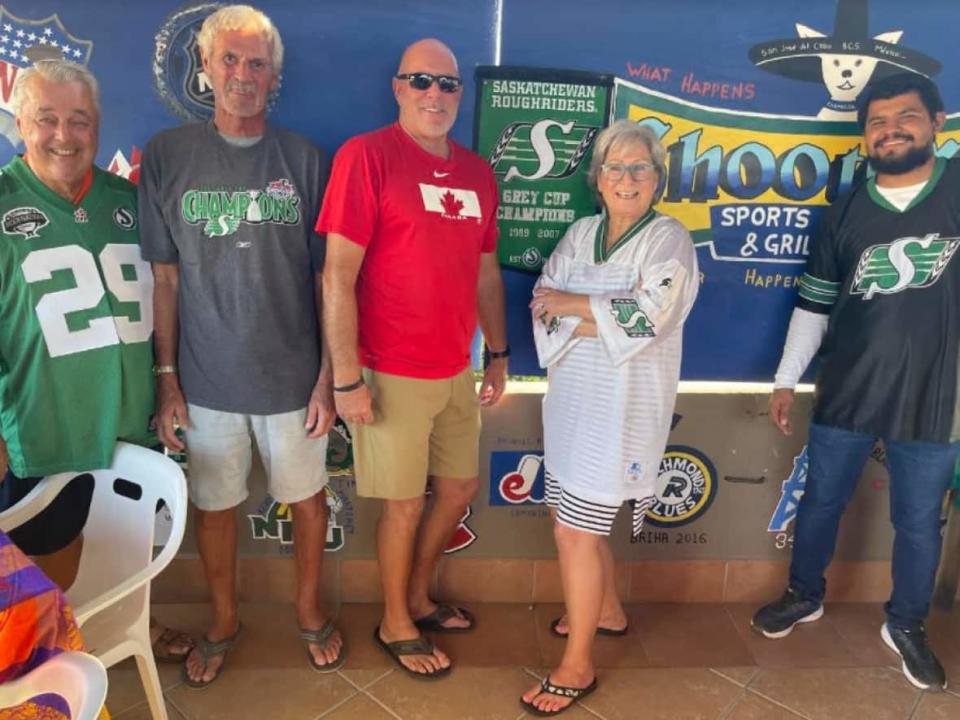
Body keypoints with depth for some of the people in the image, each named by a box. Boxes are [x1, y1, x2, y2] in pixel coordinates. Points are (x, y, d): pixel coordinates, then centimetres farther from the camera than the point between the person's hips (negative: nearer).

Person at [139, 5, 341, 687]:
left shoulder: (302, 158, -2)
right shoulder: (166, 156, -1)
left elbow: (325, 276, -1)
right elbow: (165, 277, 1)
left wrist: (327, 374, -4)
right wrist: (168, 378, -1)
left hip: (293, 375, 0)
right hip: (207, 377, 1)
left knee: (307, 497, 13)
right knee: (215, 504, 15)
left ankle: (309, 610, 39)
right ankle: (225, 619, 41)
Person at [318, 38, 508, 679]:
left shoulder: (477, 171, 9)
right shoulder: (367, 155, -11)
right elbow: (338, 275, -15)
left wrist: (498, 354, 15)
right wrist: (348, 377, -17)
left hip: (456, 370, 7)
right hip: (392, 373, -7)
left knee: (461, 487, 17)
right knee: (406, 501, 7)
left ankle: (419, 597, 42)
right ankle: (396, 625, 32)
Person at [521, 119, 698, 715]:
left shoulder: (669, 239, -6)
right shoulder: (581, 233, 9)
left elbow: (652, 313, -22)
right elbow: (544, 307, -2)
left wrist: (572, 304, -14)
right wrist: (612, 321, -17)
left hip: (623, 407, -6)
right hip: (573, 399, 6)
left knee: (574, 532, -2)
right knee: (576, 518, 18)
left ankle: (578, 666, 17)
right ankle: (607, 611, 45)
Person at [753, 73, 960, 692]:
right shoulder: (845, 213, 2)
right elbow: (813, 304, 6)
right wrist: (786, 380, 5)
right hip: (845, 395, 1)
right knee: (821, 502, 15)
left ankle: (906, 625, 38)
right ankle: (806, 595, 39)